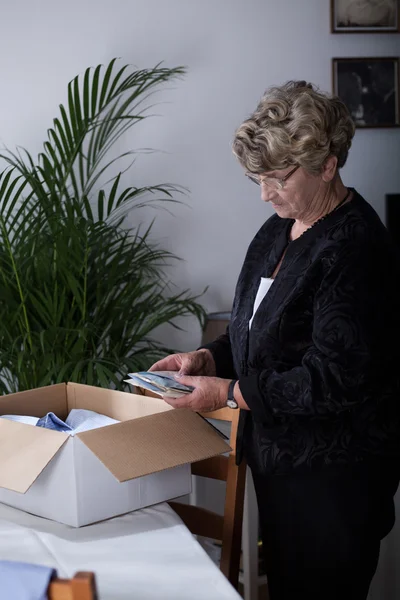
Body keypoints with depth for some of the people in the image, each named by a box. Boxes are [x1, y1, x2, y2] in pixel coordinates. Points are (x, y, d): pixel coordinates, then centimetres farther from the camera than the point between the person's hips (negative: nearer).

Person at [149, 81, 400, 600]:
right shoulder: (279, 229, 8)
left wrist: (229, 392, -19)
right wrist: (207, 358, 1)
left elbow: (335, 382, -23)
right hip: (280, 459, 9)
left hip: (333, 474, -9)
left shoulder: (355, 250, -21)